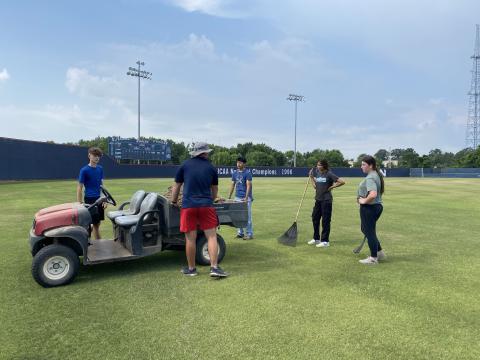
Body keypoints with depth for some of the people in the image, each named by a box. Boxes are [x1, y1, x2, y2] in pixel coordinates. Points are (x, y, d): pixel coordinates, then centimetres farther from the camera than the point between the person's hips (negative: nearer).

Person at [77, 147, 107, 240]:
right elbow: (79, 188, -8)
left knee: (97, 224, 13)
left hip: (99, 199, 6)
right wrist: (80, 204, -12)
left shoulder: (100, 169, 8)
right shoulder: (84, 170, -8)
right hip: (90, 200, -5)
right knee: (92, 224, -2)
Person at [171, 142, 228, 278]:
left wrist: (173, 202, 26)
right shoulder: (211, 168, 9)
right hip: (206, 205, 0)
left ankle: (191, 269, 17)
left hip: (188, 206, 0)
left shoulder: (185, 165, 6)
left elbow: (176, 186, 12)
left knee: (190, 238, 5)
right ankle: (214, 267, -1)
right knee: (212, 236, 4)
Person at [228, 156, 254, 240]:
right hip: (237, 197, 6)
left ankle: (249, 234, 3)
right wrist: (229, 197, 12)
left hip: (246, 198, -6)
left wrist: (246, 197, -21)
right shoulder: (235, 173, 11)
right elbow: (233, 185, 16)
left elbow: (248, 185, -12)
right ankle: (240, 233, 18)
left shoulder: (247, 172, -6)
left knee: (247, 216, -3)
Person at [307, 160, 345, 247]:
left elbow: (342, 182, -18)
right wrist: (313, 183, 15)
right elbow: (310, 174, 29)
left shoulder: (329, 174, -13)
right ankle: (316, 239, 28)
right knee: (315, 218, 13)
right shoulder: (316, 172, 5)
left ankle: (325, 241, 10)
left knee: (325, 220, 0)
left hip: (326, 200, -7)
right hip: (318, 199, 7)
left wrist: (331, 187, -12)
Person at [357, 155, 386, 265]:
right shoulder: (377, 175, 11)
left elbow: (373, 194, -35)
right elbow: (381, 191, 23)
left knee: (369, 231, 3)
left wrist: (364, 201, -19)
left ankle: (373, 258, 17)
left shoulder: (370, 178, -21)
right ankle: (379, 252, 31)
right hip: (378, 205, 10)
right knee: (366, 229, 23)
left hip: (369, 207, -10)